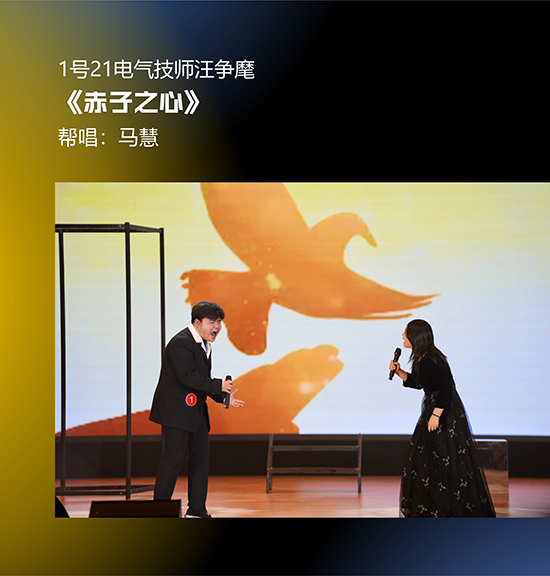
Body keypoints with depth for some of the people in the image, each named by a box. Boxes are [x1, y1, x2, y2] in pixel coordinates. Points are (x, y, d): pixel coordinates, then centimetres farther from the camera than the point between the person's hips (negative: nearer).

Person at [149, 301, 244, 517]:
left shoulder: (204, 345, 16)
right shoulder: (181, 343, -15)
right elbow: (187, 376, -25)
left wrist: (223, 397, 9)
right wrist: (218, 386, -22)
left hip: (196, 410, 10)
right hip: (176, 409, -10)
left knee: (200, 457, 9)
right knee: (173, 457, -10)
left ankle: (197, 510, 15)